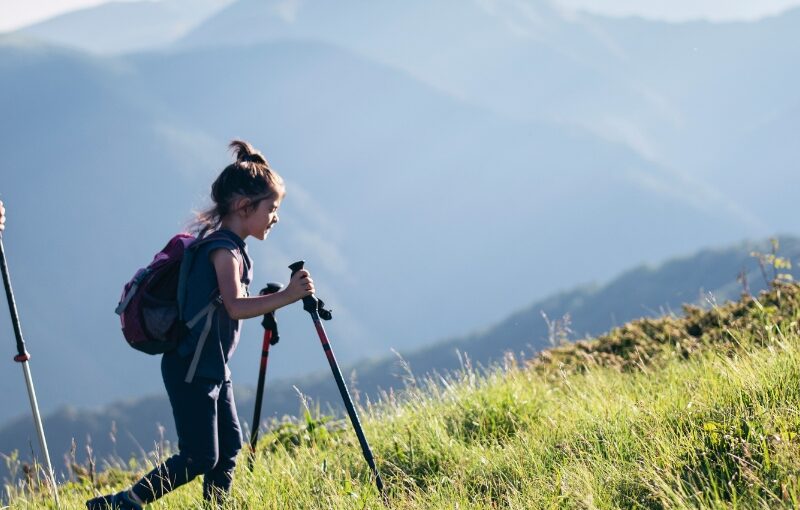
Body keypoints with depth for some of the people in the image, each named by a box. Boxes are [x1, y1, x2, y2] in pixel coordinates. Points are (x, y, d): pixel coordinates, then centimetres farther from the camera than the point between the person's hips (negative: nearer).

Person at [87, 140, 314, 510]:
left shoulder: (231, 246, 13)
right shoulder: (223, 248, -17)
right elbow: (236, 306, -31)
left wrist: (269, 303, 15)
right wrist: (285, 297, -34)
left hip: (213, 368, 10)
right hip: (190, 368, -10)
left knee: (229, 447, 10)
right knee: (200, 457, -11)